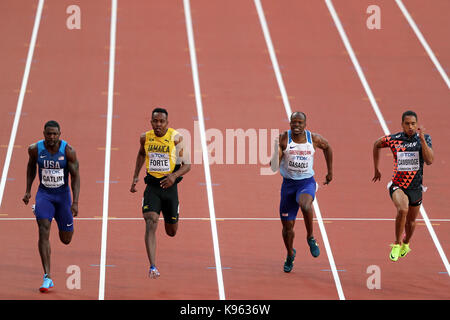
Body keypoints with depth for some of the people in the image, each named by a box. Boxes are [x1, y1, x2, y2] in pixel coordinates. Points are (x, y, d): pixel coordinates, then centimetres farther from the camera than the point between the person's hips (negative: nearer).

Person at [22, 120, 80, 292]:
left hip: (63, 194, 0)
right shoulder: (35, 149, -10)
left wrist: (75, 202, -18)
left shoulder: (68, 151, -15)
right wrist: (28, 191, 10)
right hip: (44, 193, 0)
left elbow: (75, 176, -11)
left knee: (66, 239, 9)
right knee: (44, 231, -20)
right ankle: (47, 278, -21)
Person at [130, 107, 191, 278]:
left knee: (171, 232, 15)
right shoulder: (145, 137, -1)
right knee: (151, 224, -21)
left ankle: (171, 220, 56)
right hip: (152, 186, 1)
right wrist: (135, 176, 14)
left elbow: (187, 165, -7)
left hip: (169, 186, -1)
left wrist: (174, 176, -26)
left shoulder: (176, 138, -11)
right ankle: (153, 267, -27)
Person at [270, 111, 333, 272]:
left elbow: (327, 147, 18)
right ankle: (290, 255, 36)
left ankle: (310, 238, -15)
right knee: (287, 226, 7)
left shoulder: (314, 139, -5)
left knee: (305, 204, -38)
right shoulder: (283, 139, -9)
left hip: (307, 182, -1)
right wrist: (276, 153, -34)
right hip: (288, 183, 1)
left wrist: (330, 171, 21)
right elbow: (274, 165, -13)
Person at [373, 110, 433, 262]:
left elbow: (429, 161, -19)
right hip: (397, 185, -3)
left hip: (415, 187, 3)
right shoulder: (393, 139, -8)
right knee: (402, 210, -31)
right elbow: (376, 144, 13)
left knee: (411, 221, 18)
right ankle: (397, 244, -14)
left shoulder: (425, 139, -6)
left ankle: (406, 244, 49)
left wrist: (422, 139, -28)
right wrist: (376, 169, 16)